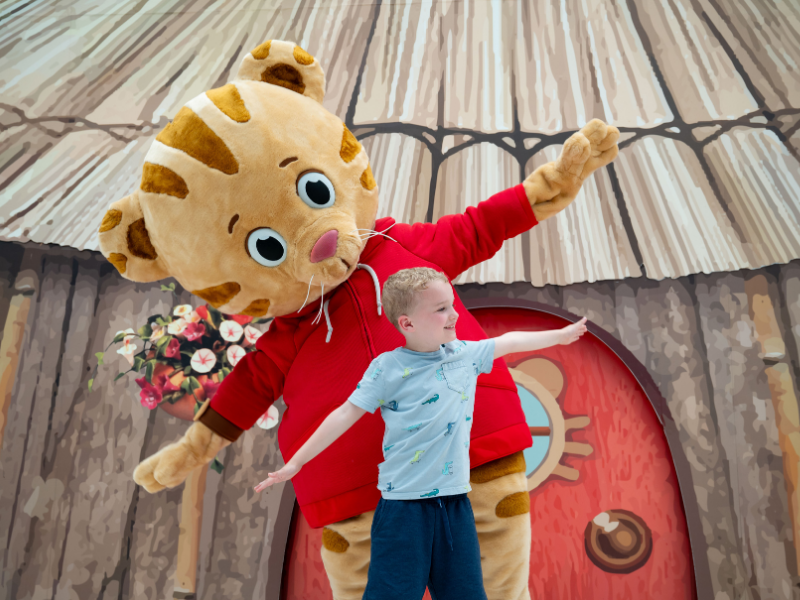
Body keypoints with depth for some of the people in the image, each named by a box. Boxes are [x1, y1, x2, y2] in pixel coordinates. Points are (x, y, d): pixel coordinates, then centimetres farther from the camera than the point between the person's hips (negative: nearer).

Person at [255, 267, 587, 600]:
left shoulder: (466, 354, 5)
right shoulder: (387, 368, -10)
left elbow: (510, 341, 20)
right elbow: (345, 415, -8)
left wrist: (561, 334, 29)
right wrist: (295, 462, -7)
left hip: (454, 502, 5)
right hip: (404, 506, -5)